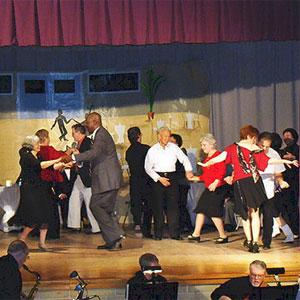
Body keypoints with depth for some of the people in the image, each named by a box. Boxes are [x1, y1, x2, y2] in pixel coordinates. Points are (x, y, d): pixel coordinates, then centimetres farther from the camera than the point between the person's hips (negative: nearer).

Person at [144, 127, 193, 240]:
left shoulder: (174, 147, 7)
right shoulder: (152, 150, 3)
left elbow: (184, 159, 10)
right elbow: (148, 168, 1)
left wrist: (188, 170, -8)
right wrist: (159, 178, -8)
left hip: (171, 177, 1)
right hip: (157, 178, -1)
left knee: (173, 205, -3)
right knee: (158, 206, 0)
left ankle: (174, 233, 0)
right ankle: (158, 234, 6)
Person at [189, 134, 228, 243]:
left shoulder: (218, 155, -12)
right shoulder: (207, 157, 17)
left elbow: (222, 171, -21)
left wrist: (215, 183, -30)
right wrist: (195, 178, 21)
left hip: (217, 189, -10)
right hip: (209, 189, 10)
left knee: (214, 212, -8)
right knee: (201, 209, 10)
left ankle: (223, 236, 2)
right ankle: (196, 234, 17)